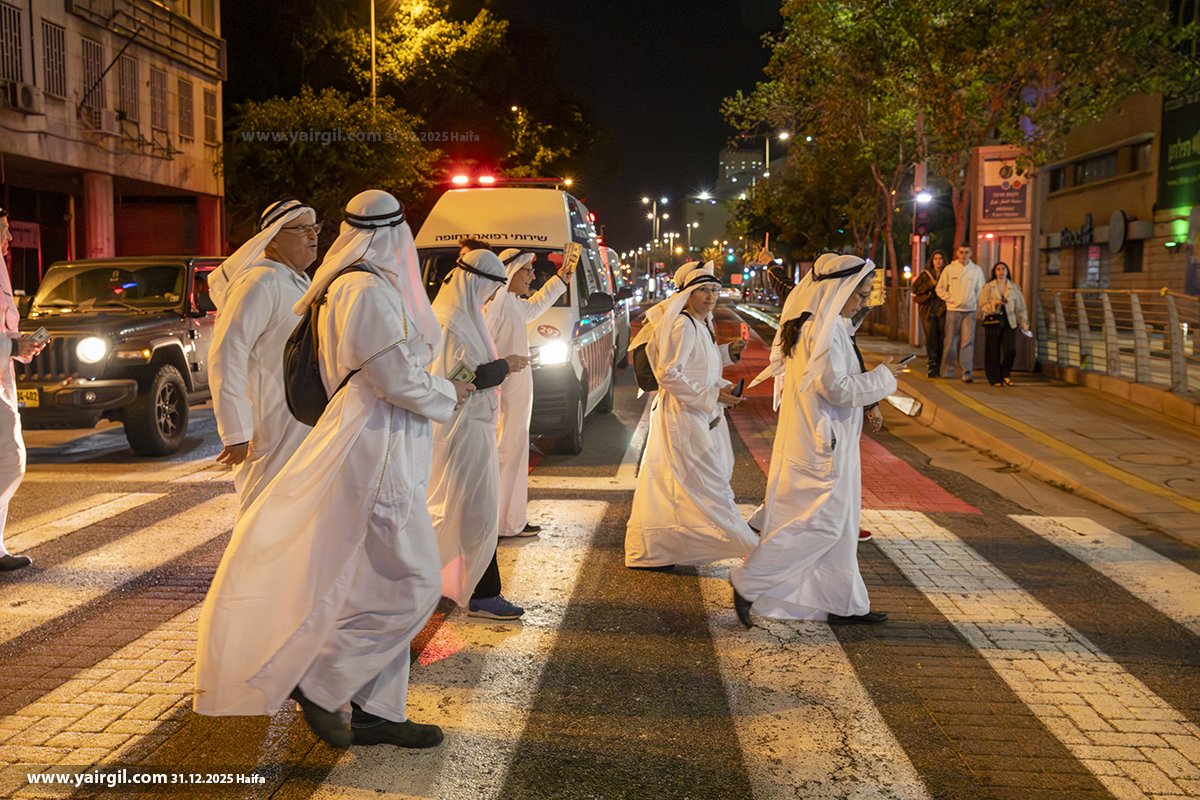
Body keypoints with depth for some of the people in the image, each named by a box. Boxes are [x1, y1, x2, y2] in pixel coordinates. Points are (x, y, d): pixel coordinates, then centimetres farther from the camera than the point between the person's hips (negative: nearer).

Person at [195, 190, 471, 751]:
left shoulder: (345, 284, 13)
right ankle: (320, 681, 2)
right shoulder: (369, 290, -17)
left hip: (379, 446, 10)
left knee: (383, 585, 12)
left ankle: (376, 710, 19)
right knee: (413, 585, -5)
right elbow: (398, 379, -18)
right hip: (375, 449, -10)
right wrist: (446, 394, -1)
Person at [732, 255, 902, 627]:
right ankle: (748, 582, -1)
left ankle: (845, 603, 22)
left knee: (838, 522, 14)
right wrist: (883, 375, -11)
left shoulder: (813, 322, 12)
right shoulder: (824, 328, -19)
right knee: (822, 521, -6)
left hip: (818, 436, 10)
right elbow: (837, 388, -22)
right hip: (822, 441, -10)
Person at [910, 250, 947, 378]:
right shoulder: (925, 274, 10)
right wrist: (931, 284, -8)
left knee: (941, 337, -3)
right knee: (931, 336, -9)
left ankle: (939, 366, 4)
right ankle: (932, 365, -12)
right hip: (928, 309, -1)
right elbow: (915, 288, 0)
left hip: (942, 309, 1)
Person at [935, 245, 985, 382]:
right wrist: (951, 299, -4)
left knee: (968, 342, -8)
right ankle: (947, 371, 13)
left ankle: (967, 372, -8)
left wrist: (976, 302, 1)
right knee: (950, 342, 3)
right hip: (953, 310, 0)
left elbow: (981, 289, 13)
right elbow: (940, 288, 6)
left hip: (970, 311, 1)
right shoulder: (949, 269, 3)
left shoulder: (976, 270, 6)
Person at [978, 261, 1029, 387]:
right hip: (993, 321, -2)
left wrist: (1024, 323, 7)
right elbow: (982, 305, 0)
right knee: (993, 352, -1)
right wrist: (995, 303, -16)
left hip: (1009, 321, 2)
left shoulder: (1014, 287, 12)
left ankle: (1005, 374, 11)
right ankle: (995, 379, 10)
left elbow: (1020, 307, 13)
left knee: (1011, 350, -10)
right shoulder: (988, 287, 6)